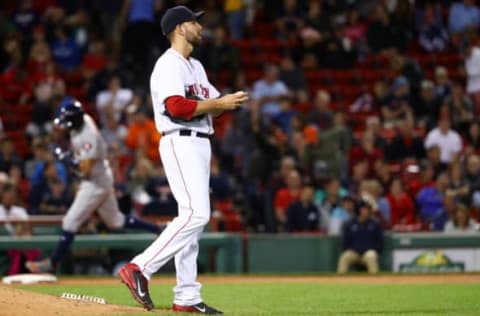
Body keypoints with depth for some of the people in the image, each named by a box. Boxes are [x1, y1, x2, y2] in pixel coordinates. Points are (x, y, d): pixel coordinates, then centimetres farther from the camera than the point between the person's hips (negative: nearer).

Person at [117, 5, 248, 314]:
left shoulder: (196, 66, 21)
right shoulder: (169, 65, -10)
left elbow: (210, 104, 19)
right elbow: (177, 107, -22)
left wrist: (230, 101, -2)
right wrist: (219, 103, -18)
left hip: (201, 144, 10)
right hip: (181, 143, -10)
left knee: (193, 217, 8)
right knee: (196, 213, -21)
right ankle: (139, 268, -22)